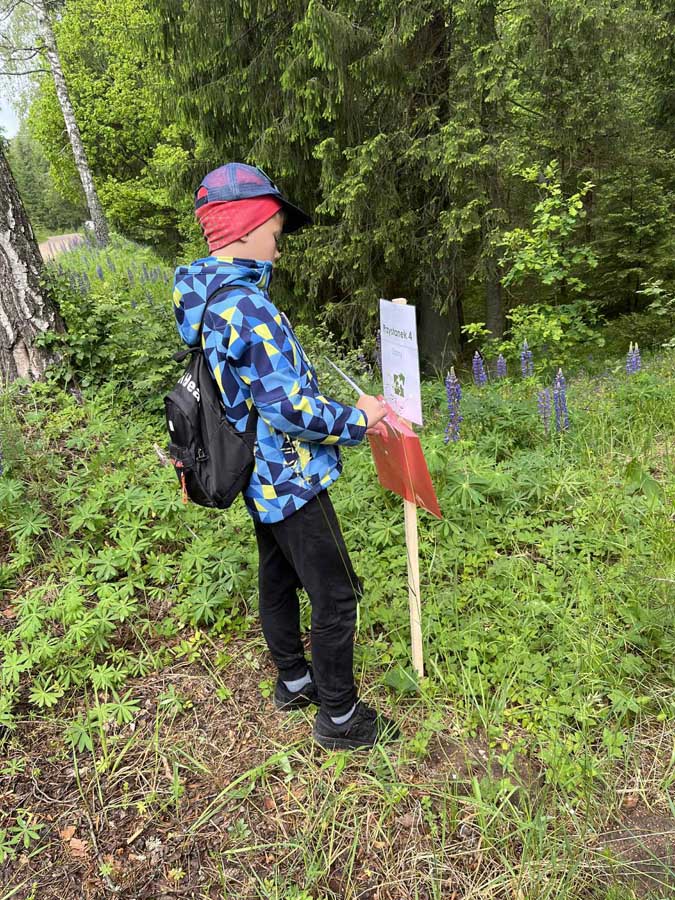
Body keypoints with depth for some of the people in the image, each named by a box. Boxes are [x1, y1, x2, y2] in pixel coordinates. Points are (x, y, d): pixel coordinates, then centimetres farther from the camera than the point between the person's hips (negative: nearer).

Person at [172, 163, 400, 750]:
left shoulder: (210, 299, 6)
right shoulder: (246, 304, -25)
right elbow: (289, 406, -26)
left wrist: (347, 411, 12)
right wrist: (357, 420, -12)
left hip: (262, 479, 10)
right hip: (290, 478, -10)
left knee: (279, 583, 22)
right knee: (337, 596, 5)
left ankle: (294, 682, 43)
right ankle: (339, 718, 23)